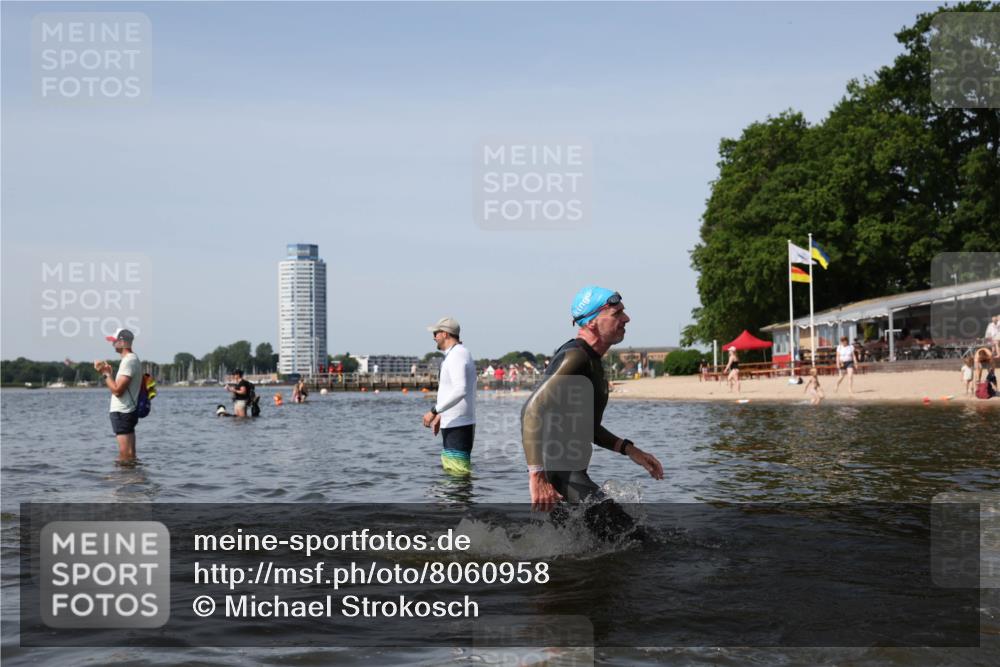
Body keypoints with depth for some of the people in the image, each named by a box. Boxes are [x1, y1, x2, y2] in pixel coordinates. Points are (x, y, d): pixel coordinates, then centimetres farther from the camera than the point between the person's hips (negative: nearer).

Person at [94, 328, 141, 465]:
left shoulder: (128, 361, -15)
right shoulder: (132, 359, 18)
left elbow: (117, 390, -21)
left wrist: (106, 373, -10)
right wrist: (108, 373, 10)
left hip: (122, 413, -11)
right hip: (128, 412, 11)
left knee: (125, 457, -10)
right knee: (129, 457, 13)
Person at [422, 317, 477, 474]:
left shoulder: (457, 355, -16)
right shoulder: (460, 354, 17)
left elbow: (460, 390, -30)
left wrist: (434, 411, -28)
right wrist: (441, 415, 24)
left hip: (457, 426, -11)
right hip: (454, 424, 11)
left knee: (458, 472, -11)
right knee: (449, 471, 15)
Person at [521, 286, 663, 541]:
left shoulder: (592, 362, 17)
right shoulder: (574, 357, -16)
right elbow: (533, 410, -27)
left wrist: (630, 450, 15)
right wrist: (537, 477, -34)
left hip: (572, 471, 11)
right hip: (559, 471, -11)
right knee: (628, 537, -16)